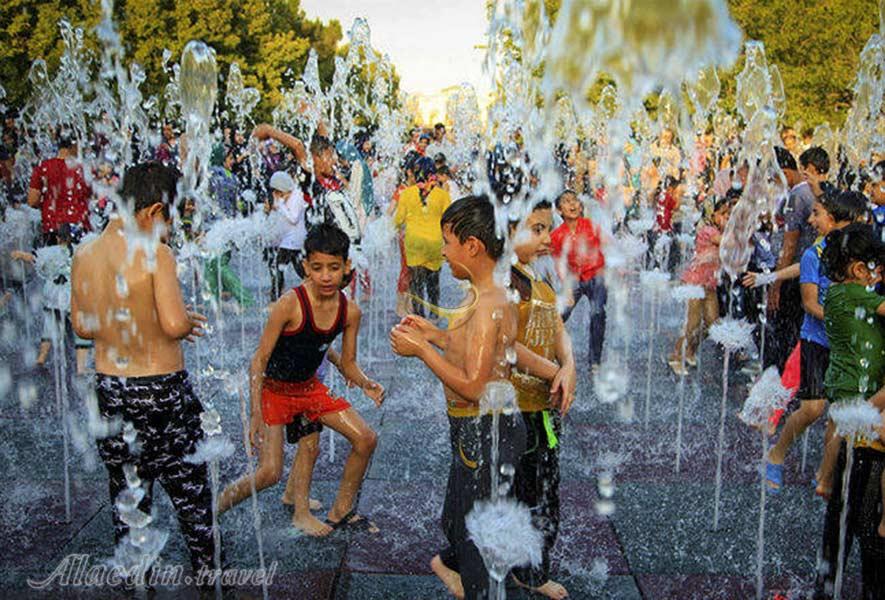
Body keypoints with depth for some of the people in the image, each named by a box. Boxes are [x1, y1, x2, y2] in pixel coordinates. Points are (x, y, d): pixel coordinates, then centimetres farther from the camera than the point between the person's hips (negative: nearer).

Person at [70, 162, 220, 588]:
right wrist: (189, 321, -4)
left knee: (127, 496, 19)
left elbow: (82, 326, 9)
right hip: (161, 391, -5)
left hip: (109, 389, 5)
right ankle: (207, 572, 27)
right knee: (190, 492, 13)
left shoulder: (84, 255, 0)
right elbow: (175, 324, -26)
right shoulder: (155, 253, -18)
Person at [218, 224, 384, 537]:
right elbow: (260, 359, -20)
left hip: (310, 387, 6)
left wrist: (366, 384, -18)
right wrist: (256, 414, -23)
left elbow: (348, 364, 3)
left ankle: (341, 511, 24)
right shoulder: (290, 303, -27)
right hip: (273, 388, -6)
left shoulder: (350, 311, -10)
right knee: (270, 473, -13)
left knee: (366, 440, 3)